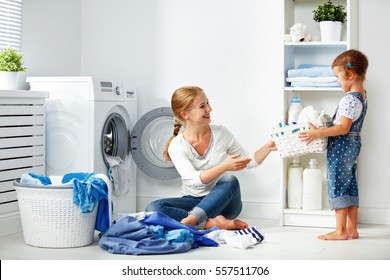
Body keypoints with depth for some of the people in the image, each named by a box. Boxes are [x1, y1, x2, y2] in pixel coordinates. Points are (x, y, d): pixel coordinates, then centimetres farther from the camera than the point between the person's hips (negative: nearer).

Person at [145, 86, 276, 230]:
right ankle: (213, 223, -35)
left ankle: (191, 219, -46)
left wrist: (268, 147, -12)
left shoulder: (221, 133, -2)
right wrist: (224, 166, -37)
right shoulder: (176, 146, -10)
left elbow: (249, 161, 6)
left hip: (223, 201, 1)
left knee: (229, 180, -34)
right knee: (153, 208, -28)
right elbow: (195, 180, -23)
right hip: (193, 200, -1)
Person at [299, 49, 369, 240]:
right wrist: (324, 129, 22)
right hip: (353, 145, 10)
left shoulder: (350, 99, -22)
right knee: (350, 185, 12)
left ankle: (340, 231, 1)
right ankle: (352, 229, 17)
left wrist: (317, 133, -28)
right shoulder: (361, 95, 9)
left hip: (341, 146, -10)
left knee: (337, 185, -3)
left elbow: (343, 128, -27)